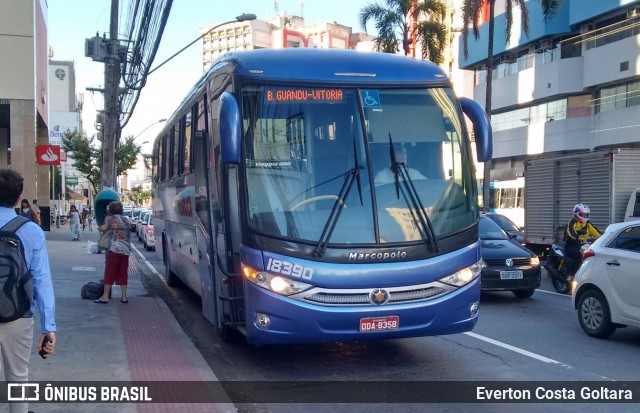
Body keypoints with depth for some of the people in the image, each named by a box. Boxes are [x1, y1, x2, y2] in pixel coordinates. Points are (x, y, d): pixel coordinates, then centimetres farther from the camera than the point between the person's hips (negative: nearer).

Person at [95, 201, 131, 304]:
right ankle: (124, 296, 10)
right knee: (123, 273, 10)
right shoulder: (125, 219, 18)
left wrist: (99, 227, 10)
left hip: (115, 248, -5)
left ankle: (105, 296, 0)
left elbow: (103, 228, -10)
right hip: (126, 249, 5)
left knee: (110, 272, 0)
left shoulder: (110, 218, 1)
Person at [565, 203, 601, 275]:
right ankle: (571, 275, -28)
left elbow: (596, 231, 6)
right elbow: (571, 231, -30)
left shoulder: (587, 223, 12)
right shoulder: (573, 222, -11)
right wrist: (578, 238, -48)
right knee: (579, 256, -33)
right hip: (570, 245, -8)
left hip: (581, 245, 8)